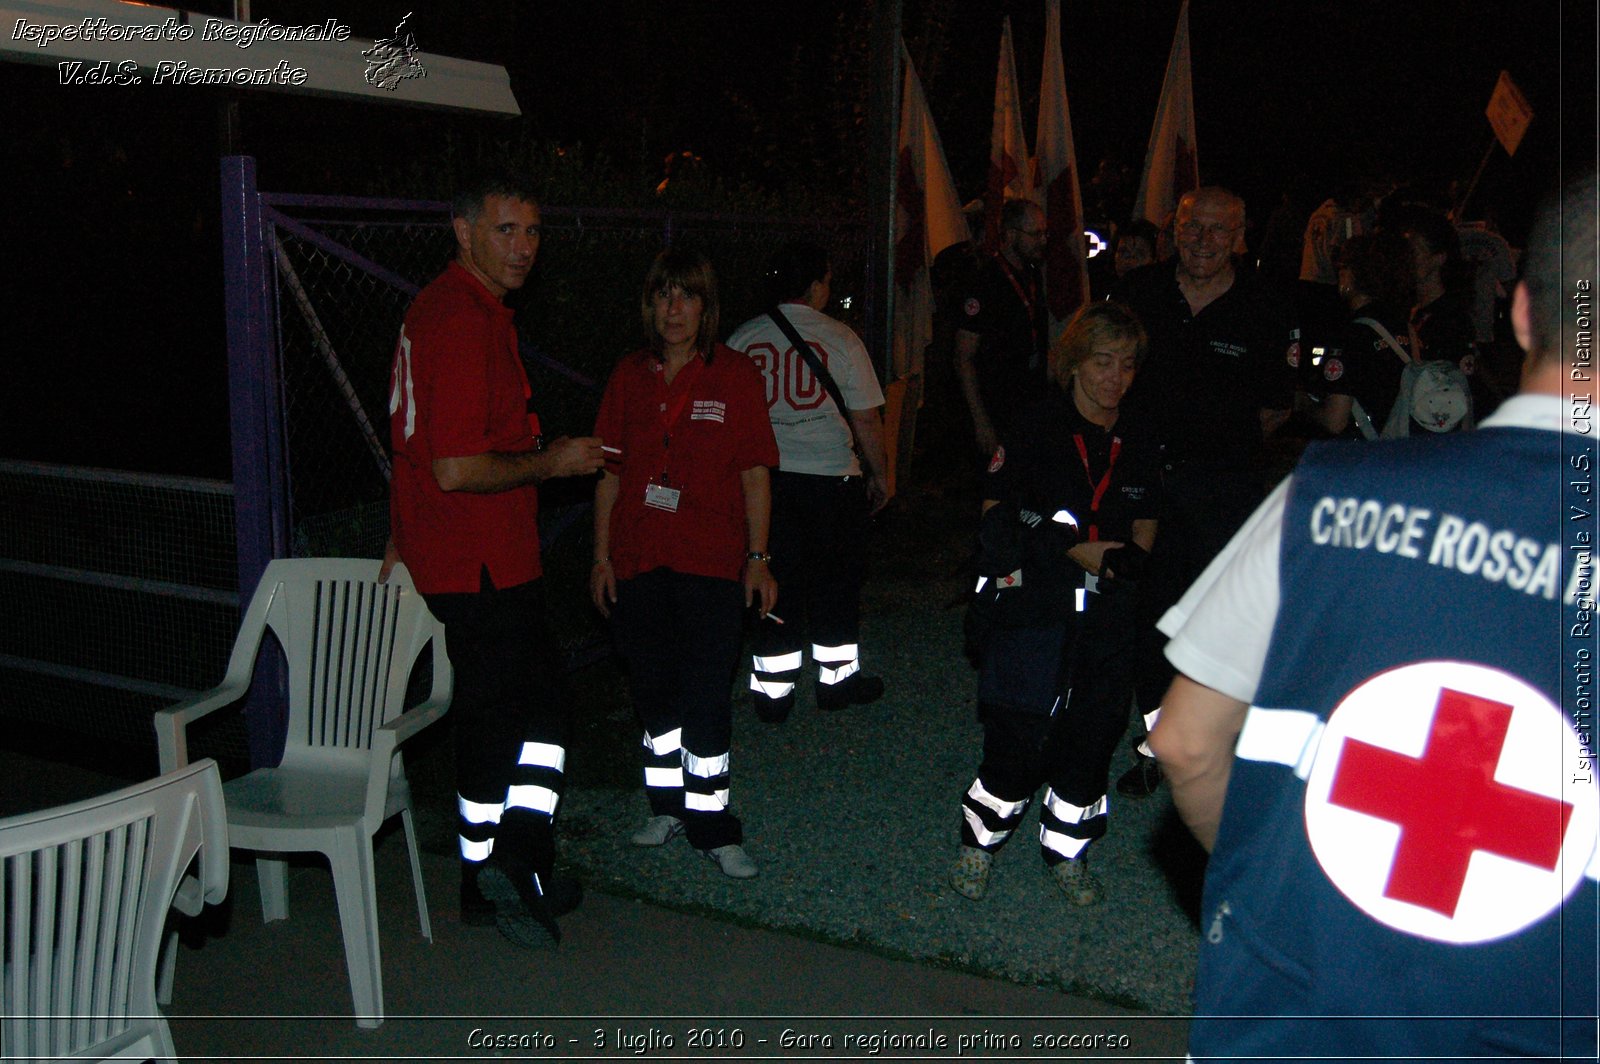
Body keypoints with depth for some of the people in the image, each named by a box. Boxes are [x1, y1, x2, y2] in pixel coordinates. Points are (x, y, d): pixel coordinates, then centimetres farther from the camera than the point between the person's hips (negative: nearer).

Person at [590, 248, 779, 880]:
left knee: (706, 697, -2)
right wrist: (602, 556, 6)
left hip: (711, 563, -3)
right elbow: (609, 472, 9)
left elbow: (754, 474, 0)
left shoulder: (735, 376, -1)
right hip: (637, 561, 3)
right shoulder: (630, 377, 6)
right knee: (653, 689, 13)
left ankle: (711, 825, 10)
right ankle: (668, 806, 29)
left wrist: (758, 558, -4)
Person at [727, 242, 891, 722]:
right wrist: (881, 473, 8)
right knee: (836, 582, 13)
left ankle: (772, 691, 14)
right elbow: (865, 418, -5)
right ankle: (837, 678, 24)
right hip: (831, 478, -3)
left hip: (764, 479, 3)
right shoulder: (840, 338, -6)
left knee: (776, 583, 10)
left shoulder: (741, 340, 2)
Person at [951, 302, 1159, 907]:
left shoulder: (1141, 443, 8)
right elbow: (996, 514, -5)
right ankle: (981, 839, 17)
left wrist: (1129, 557, -6)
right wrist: (1075, 550, -13)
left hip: (1108, 609, 4)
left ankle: (1067, 851, 25)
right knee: (1018, 731, -4)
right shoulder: (1036, 429, -5)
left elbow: (1145, 526, 17)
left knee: (1093, 731, 8)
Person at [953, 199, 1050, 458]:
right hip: (997, 415, -8)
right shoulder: (984, 283, -15)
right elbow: (964, 359, -16)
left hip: (1033, 406, 8)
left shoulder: (1034, 276, 11)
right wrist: (981, 422, -19)